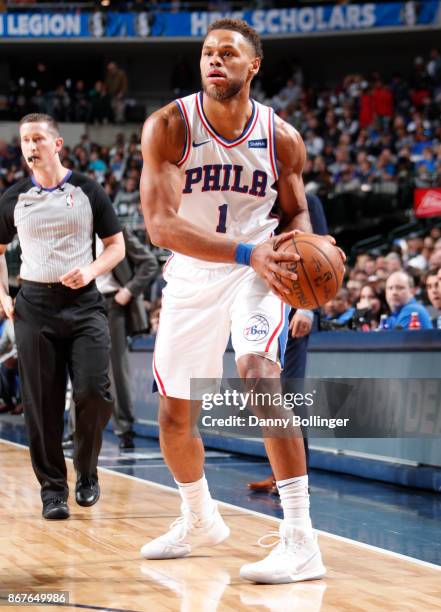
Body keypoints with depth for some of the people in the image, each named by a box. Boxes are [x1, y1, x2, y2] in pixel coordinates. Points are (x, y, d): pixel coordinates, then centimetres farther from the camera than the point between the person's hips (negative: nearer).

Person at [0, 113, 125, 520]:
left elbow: (116, 245, 6)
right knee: (42, 405, 0)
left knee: (94, 394, -12)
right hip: (34, 306, 2)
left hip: (83, 303, -2)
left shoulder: (87, 192, 3)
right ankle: (53, 488, 10)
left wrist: (91, 271, -12)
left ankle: (87, 471, 12)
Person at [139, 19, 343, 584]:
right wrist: (245, 253, -35)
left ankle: (300, 541, -28)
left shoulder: (282, 139, -9)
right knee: (173, 417, 11)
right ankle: (199, 520, 41)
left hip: (255, 270, -2)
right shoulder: (169, 126, -15)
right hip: (191, 276, 2)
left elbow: (296, 211, 8)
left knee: (259, 374, -29)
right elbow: (159, 223, -24)